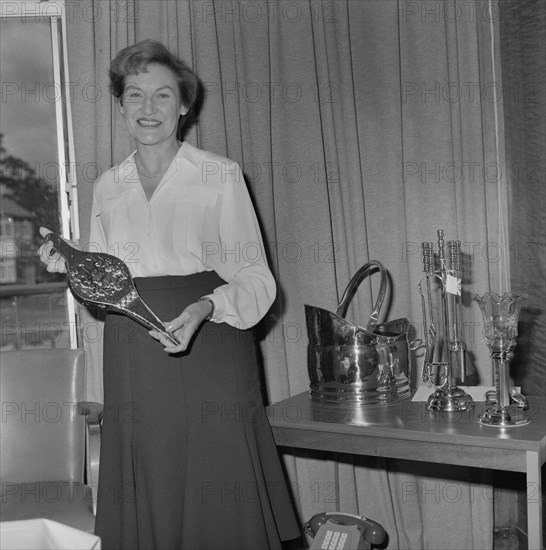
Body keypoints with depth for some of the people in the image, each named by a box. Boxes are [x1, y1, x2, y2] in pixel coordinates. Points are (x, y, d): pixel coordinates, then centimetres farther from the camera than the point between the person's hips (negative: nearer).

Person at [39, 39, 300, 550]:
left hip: (210, 355, -4)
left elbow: (254, 278, -6)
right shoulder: (106, 187, 12)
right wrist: (72, 268, -2)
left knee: (218, 508, -1)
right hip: (134, 366, 4)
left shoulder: (220, 174, -2)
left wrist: (205, 307, -23)